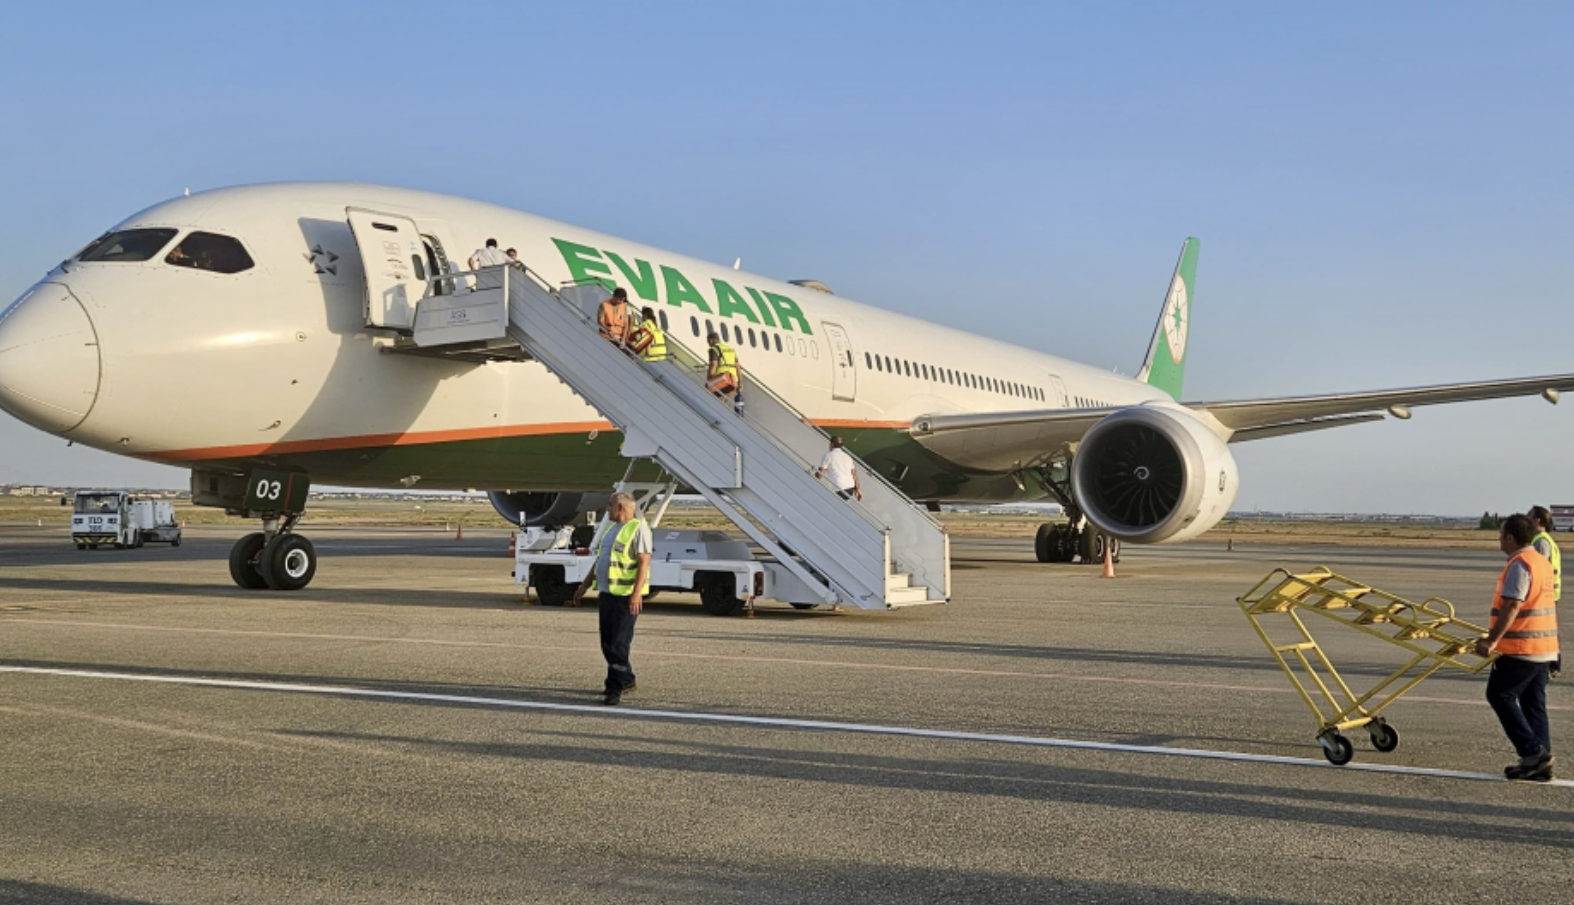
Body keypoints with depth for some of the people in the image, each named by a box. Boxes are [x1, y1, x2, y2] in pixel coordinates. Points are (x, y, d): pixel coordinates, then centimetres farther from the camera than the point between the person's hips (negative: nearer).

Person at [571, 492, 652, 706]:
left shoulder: (638, 528, -10)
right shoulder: (610, 528, 19)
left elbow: (644, 562, -17)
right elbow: (600, 561, 25)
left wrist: (637, 593, -26)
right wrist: (584, 586, 23)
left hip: (626, 595, -9)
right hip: (606, 592, 9)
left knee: (618, 644, -9)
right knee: (607, 642, 14)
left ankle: (615, 689, -7)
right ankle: (626, 680, 28)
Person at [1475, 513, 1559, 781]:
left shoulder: (1519, 565, -15)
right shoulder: (1542, 562, 15)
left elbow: (1512, 607, -24)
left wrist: (1492, 640, -25)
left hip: (1521, 647, -9)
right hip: (1544, 647, 9)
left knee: (1500, 694, -1)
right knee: (1534, 702, 12)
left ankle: (1532, 752, -7)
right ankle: (1541, 761, 12)